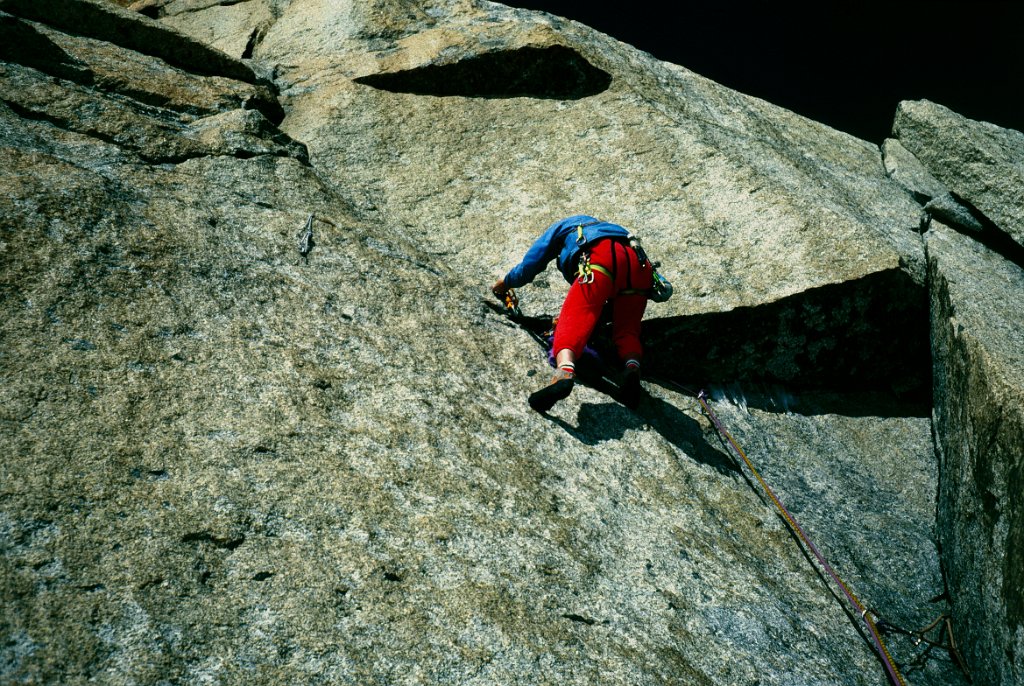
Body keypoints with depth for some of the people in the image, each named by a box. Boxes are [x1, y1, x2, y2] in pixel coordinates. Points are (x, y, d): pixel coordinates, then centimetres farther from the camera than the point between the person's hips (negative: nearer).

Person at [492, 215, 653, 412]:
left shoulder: (560, 228, 32)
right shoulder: (600, 225, 47)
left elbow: (529, 266, 25)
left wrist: (503, 284, 43)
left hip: (601, 258, -5)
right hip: (639, 264, 5)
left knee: (573, 320, -18)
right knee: (626, 331, 11)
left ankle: (565, 371, -48)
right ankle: (632, 365, -23)